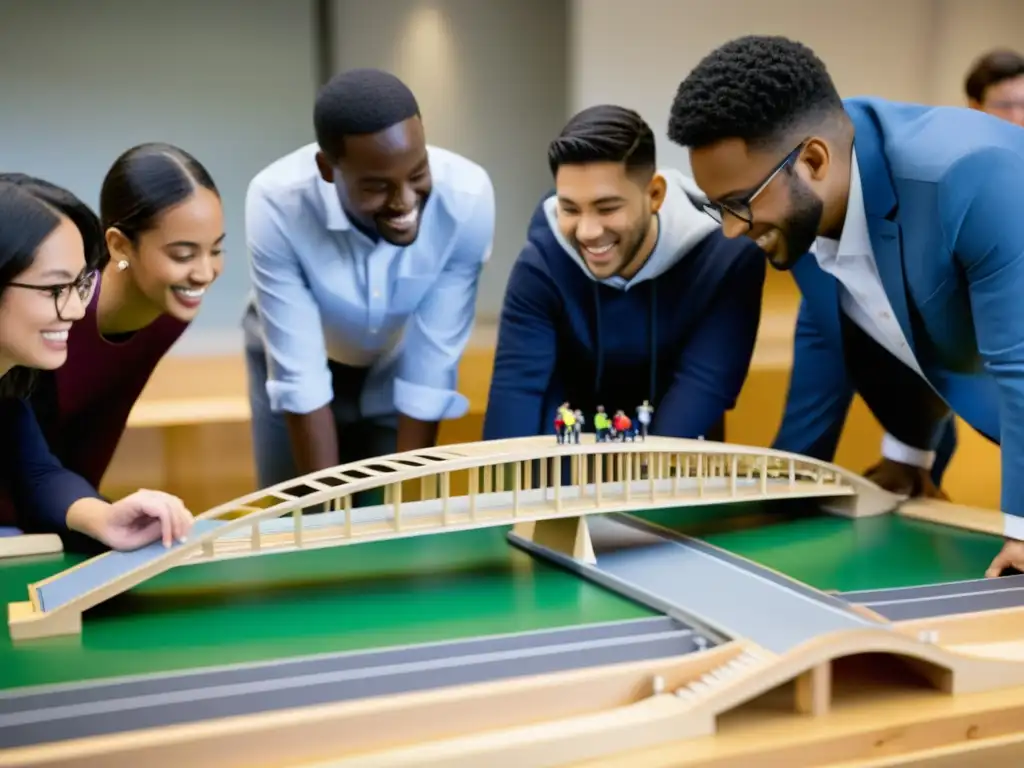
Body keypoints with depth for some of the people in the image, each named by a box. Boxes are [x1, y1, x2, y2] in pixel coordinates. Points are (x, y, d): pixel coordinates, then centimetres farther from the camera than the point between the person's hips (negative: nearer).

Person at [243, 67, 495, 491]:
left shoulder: (467, 198, -33)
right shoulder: (277, 203, -35)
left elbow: (432, 367, -27)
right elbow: (299, 375, -30)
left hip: (397, 365, 1)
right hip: (303, 363, 0)